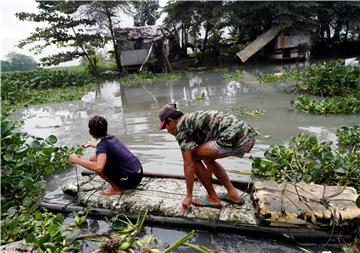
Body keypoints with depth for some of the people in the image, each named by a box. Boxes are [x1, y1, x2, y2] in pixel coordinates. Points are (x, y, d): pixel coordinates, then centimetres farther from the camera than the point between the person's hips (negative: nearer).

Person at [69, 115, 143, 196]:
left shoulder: (102, 144, -17)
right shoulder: (112, 138, 7)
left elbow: (98, 167, -35)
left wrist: (76, 160, -21)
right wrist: (91, 145, 48)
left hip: (130, 179, -8)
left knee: (93, 160, -6)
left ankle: (117, 189, 1)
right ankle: (118, 186, 17)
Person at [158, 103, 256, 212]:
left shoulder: (181, 126, 1)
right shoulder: (195, 119, 28)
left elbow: (189, 164, -2)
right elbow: (207, 154, 35)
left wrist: (188, 196, 8)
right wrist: (208, 181, 42)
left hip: (235, 138, -10)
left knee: (193, 158, 4)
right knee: (207, 157, 26)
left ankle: (213, 198, 15)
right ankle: (232, 194, 25)